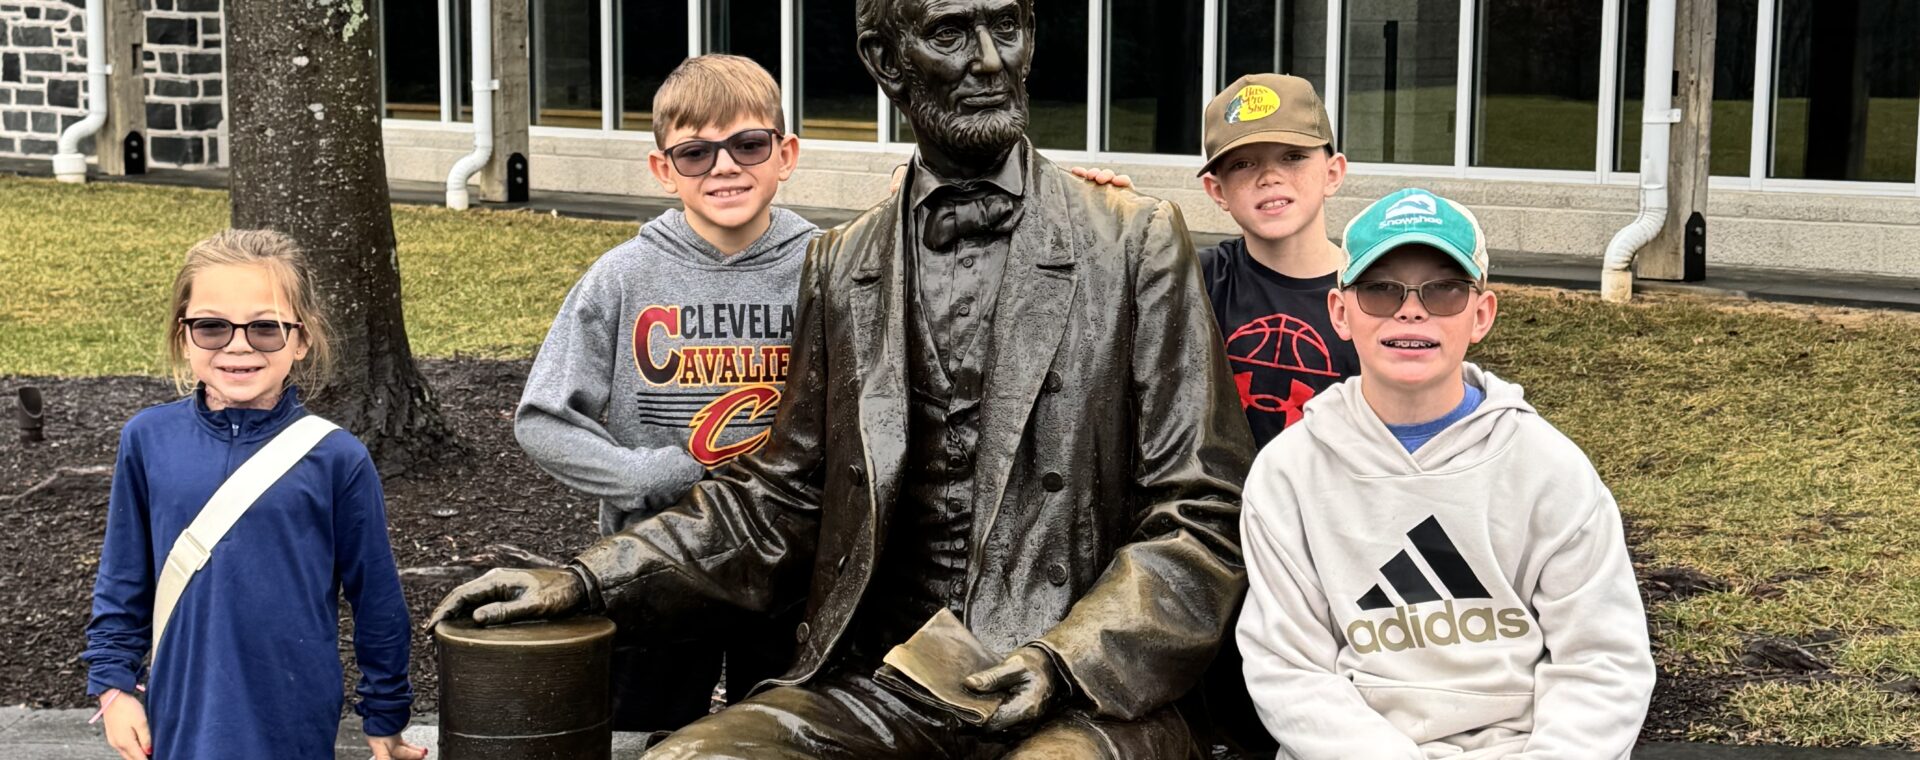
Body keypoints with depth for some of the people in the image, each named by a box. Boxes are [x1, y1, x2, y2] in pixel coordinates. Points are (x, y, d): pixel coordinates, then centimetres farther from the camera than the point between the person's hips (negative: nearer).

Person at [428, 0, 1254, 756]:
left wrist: (1062, 662, -14)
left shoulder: (1138, 244, 2)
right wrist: (587, 580, 8)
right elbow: (785, 498, 18)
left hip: (1082, 693, -3)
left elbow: (1200, 515, 0)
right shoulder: (840, 266, 13)